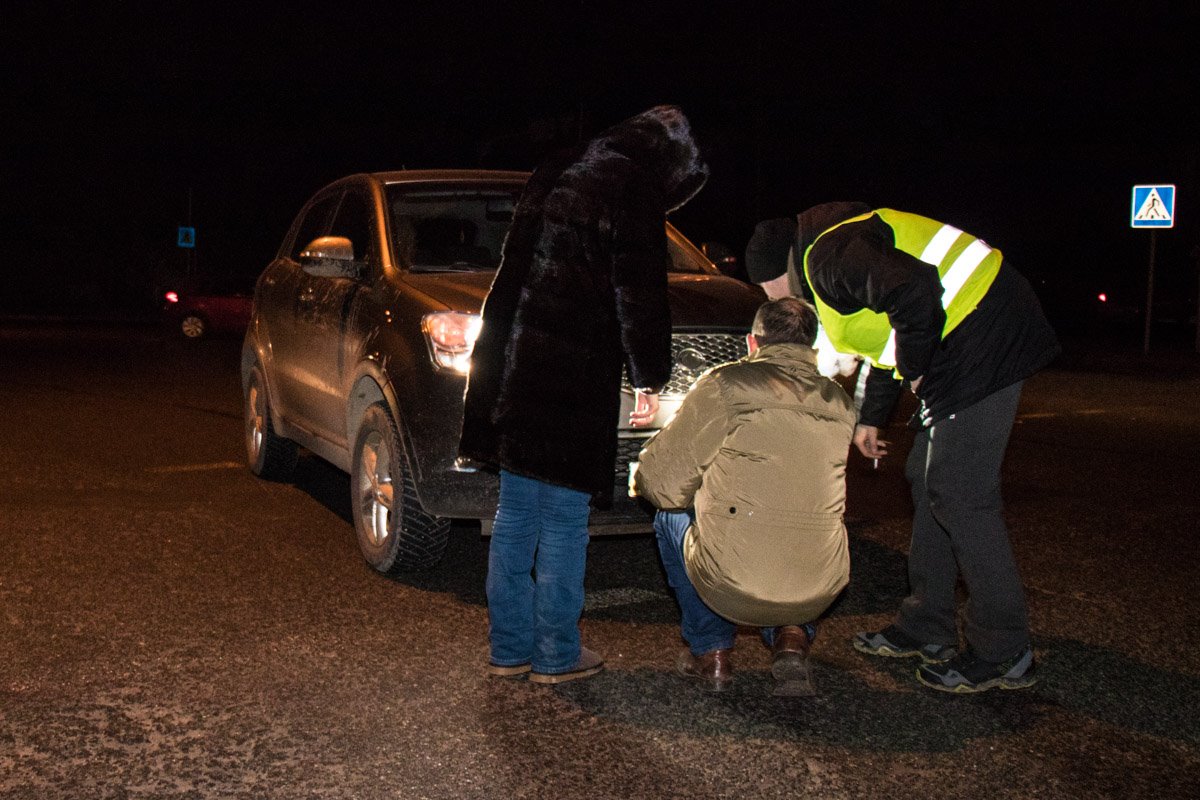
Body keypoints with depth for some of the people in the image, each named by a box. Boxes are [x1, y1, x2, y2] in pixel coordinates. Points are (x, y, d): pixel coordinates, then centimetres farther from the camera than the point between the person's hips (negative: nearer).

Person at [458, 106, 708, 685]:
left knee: (515, 517, 13)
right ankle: (556, 655, 12)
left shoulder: (555, 174, 16)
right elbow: (640, 299, -9)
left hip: (514, 371, 8)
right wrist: (650, 381, 1)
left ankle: (509, 647, 21)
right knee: (564, 521, 2)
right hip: (570, 385, -8)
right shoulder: (633, 192, -9)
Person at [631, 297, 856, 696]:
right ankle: (792, 636, 15)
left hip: (733, 588, -4)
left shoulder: (727, 383, -5)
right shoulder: (840, 404, 10)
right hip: (820, 593, 4)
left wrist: (640, 479, 20)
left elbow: (664, 483, -4)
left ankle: (710, 652, 23)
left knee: (671, 516, 25)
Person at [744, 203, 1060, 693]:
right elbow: (886, 338, 30)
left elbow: (914, 290, -30)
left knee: (960, 497, -9)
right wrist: (871, 418, 31)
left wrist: (913, 368, -16)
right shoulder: (835, 248, 21)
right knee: (929, 483, 15)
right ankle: (926, 628, 24)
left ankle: (1003, 655, 0)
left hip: (984, 341, -11)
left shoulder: (829, 254, -14)